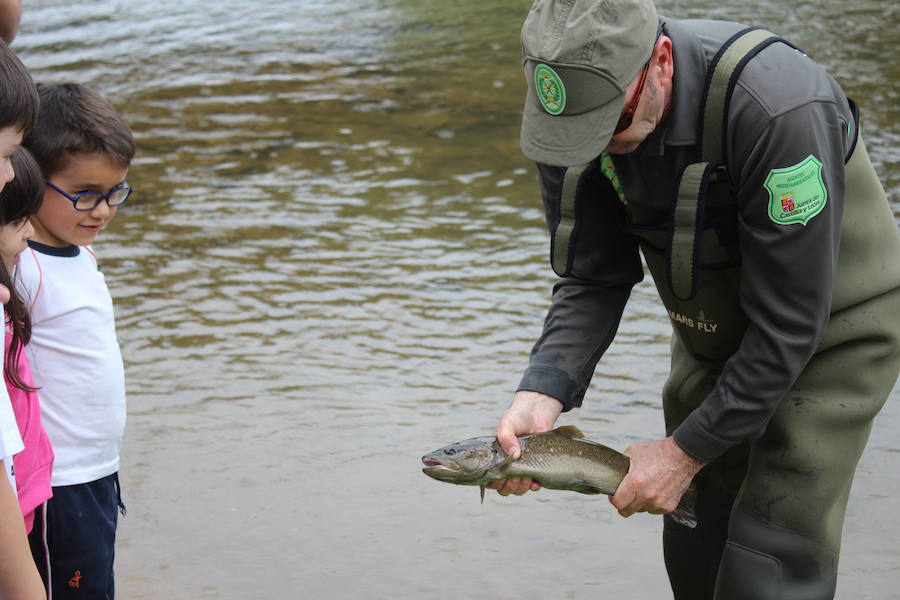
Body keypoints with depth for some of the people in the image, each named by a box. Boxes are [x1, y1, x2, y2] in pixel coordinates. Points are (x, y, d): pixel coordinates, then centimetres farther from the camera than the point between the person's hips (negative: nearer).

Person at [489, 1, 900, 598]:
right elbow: (592, 282, -11)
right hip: (713, 330, 6)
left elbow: (790, 324, -30)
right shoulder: (575, 108, -17)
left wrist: (687, 452, -24)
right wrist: (541, 394, -28)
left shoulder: (777, 109, -36)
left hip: (833, 334, -6)